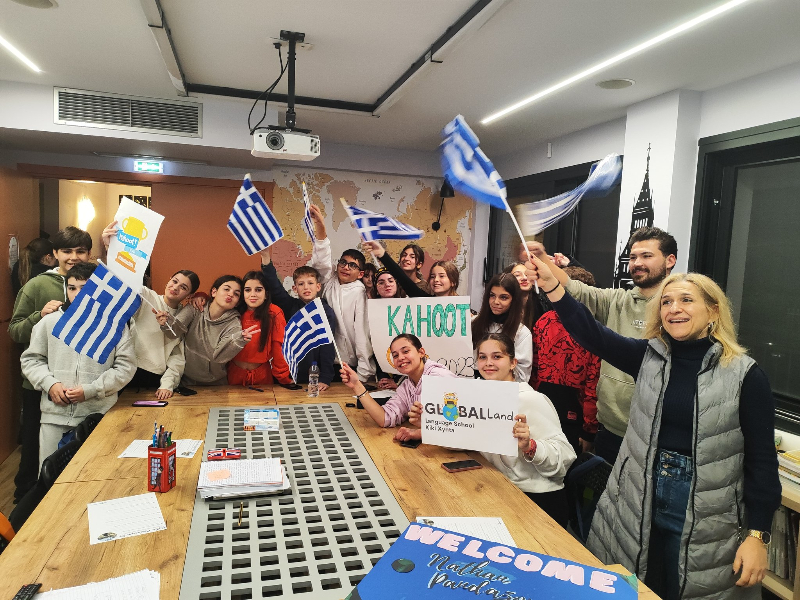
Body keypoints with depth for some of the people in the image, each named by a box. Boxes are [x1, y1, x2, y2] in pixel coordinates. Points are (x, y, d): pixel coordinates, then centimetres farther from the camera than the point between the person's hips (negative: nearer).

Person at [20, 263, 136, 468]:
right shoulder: (50, 321, 6)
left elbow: (126, 366, -4)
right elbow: (31, 359, 13)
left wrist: (91, 390, -12)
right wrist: (49, 383, -4)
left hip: (99, 415, -2)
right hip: (55, 414, 2)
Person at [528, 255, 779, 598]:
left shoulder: (744, 375, -8)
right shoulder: (649, 357, 0)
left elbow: (761, 459, -6)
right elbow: (592, 335, -14)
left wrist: (757, 535, -9)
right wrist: (552, 286, -27)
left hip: (704, 515, -2)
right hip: (636, 502, 3)